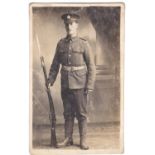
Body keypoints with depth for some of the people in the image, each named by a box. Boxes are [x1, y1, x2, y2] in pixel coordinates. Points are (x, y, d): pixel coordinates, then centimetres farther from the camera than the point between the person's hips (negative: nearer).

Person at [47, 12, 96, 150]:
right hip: (65, 85, 3)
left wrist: (90, 86, -9)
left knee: (82, 114, 3)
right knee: (68, 113, 11)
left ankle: (83, 140, 13)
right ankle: (68, 139, 20)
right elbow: (55, 64, 14)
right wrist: (50, 79, 5)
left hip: (80, 85, -3)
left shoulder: (84, 44, -4)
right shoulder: (61, 44, 6)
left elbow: (91, 66, -5)